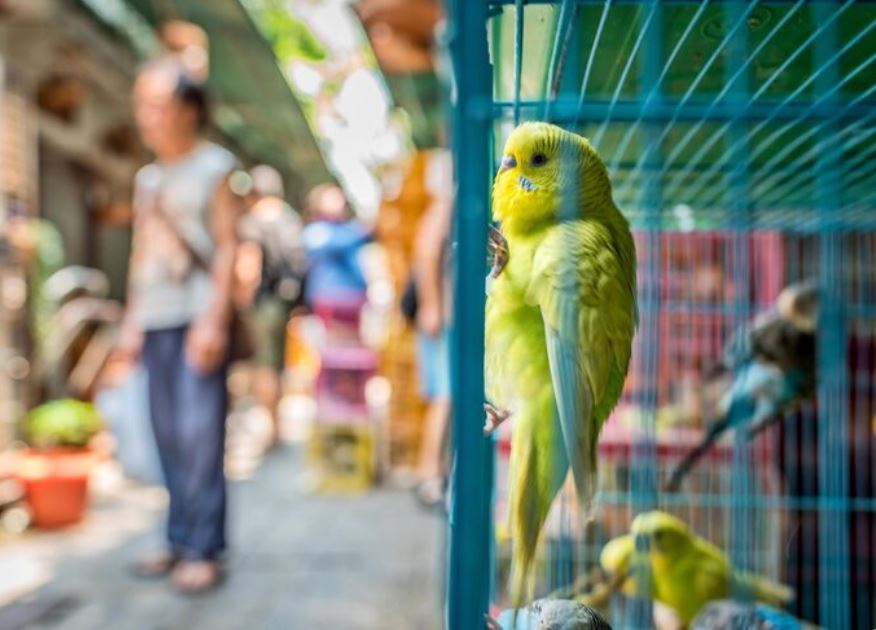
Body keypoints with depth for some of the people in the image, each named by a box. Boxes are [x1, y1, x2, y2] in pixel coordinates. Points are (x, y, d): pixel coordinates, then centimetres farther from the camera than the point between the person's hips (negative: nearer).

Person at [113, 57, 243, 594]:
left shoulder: (215, 167, 1)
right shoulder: (147, 178, 19)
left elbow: (227, 247, -5)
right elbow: (141, 254, 20)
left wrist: (215, 318, -13)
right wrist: (132, 320, 15)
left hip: (199, 317, -6)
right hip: (155, 320, 6)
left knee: (200, 432, -10)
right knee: (169, 433, 7)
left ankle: (204, 549, -5)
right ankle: (180, 539, 15)